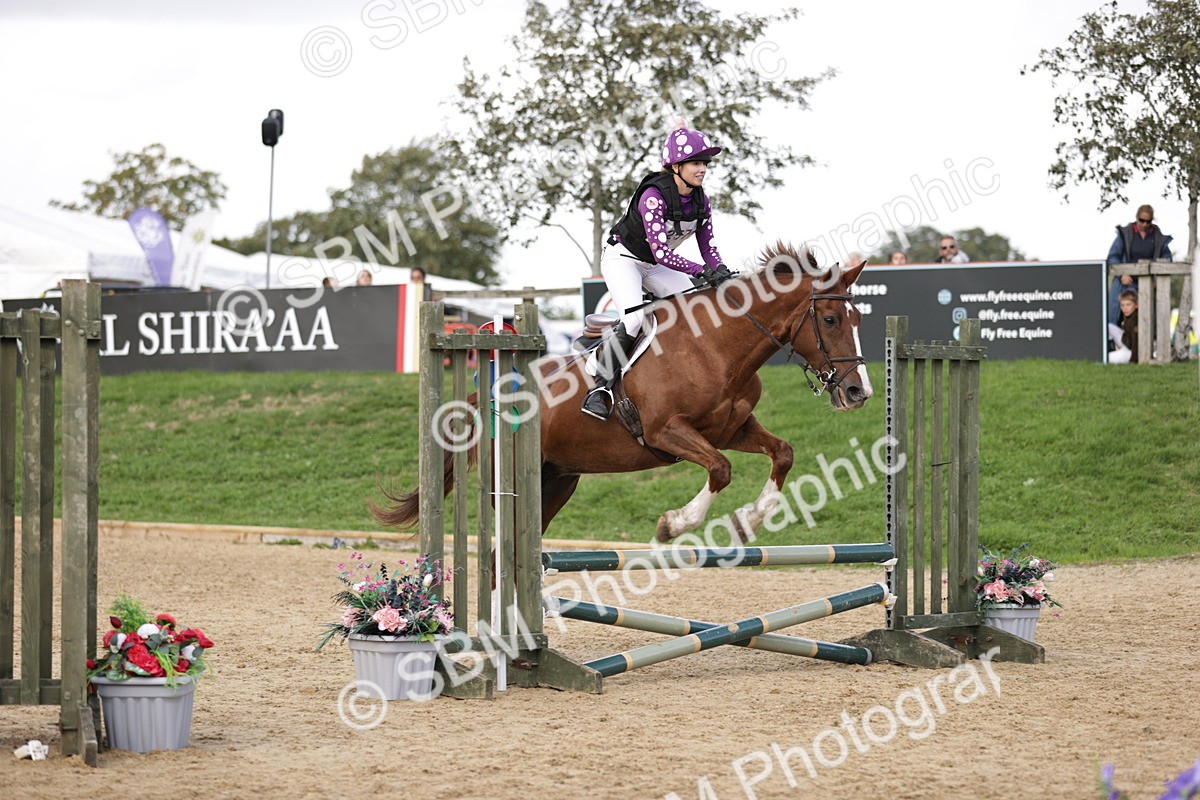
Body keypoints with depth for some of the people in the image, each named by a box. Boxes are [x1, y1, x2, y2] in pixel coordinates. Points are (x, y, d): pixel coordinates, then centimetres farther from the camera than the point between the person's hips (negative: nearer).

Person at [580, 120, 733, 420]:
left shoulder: (700, 201, -7)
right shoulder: (653, 197, -30)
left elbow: (708, 247, -2)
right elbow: (661, 252, -36)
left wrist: (721, 272, -22)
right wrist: (703, 271, -42)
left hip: (654, 267, 8)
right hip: (622, 258, -8)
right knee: (635, 318, -30)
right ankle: (600, 389, -27)